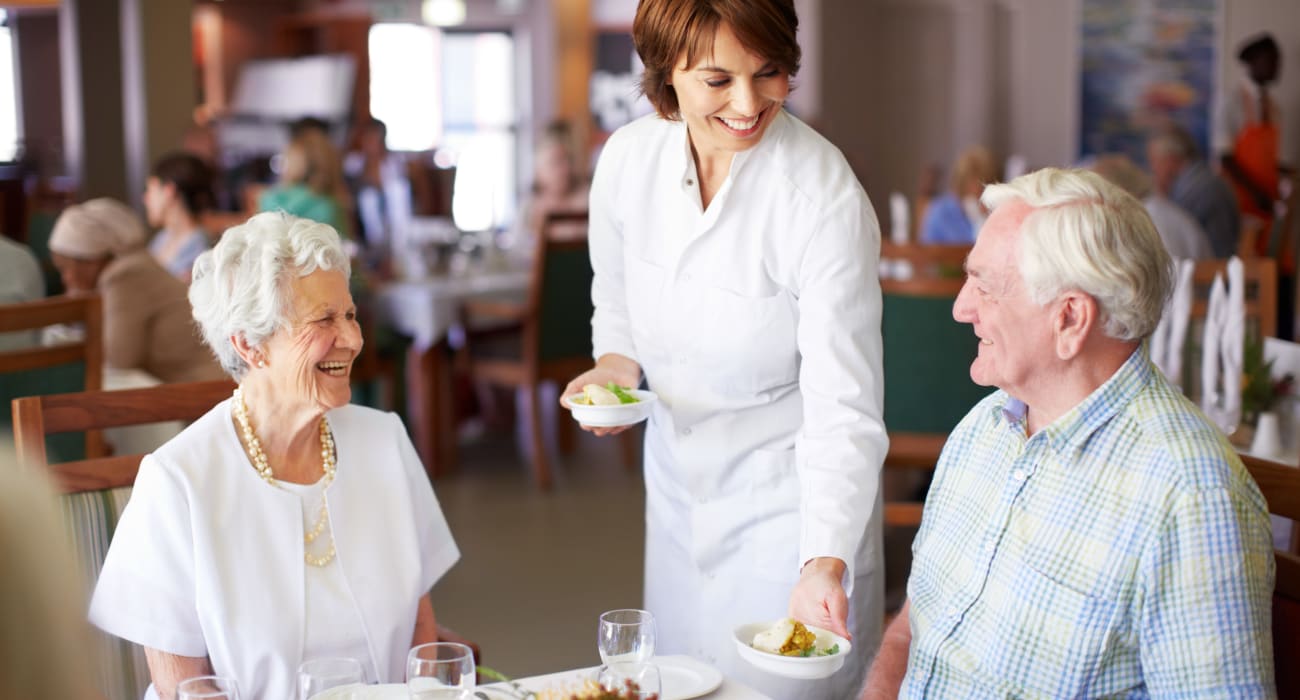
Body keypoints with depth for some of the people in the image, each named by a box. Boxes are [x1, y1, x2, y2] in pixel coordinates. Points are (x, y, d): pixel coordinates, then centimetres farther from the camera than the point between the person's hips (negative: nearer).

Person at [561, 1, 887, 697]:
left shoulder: (827, 200, -25)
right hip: (678, 482, 5)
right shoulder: (627, 159, -10)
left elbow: (845, 411, -26)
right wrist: (615, 365, -10)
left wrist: (825, 562, -36)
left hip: (787, 500, -5)